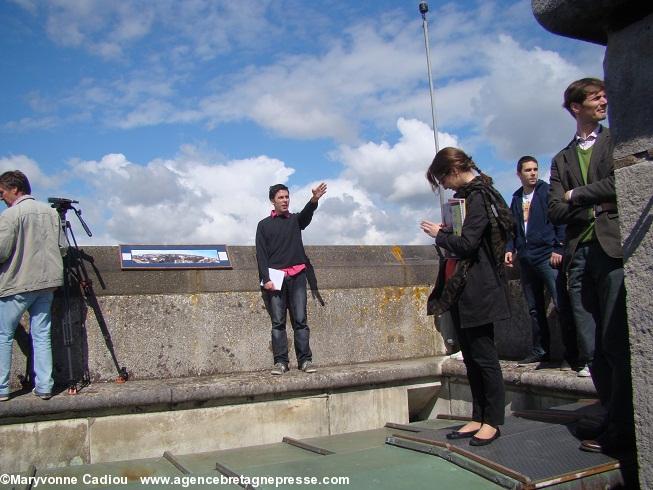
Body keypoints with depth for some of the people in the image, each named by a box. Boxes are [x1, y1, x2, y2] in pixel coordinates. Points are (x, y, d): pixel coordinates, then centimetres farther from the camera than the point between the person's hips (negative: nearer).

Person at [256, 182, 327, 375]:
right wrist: (265, 279, -8)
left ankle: (305, 360, 1)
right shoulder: (264, 225, 11)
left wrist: (314, 200, -33)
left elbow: (306, 214, -10)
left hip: (297, 275, 1)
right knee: (278, 322, -1)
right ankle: (280, 361, 3)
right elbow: (261, 254, 4)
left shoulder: (295, 220, 14)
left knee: (300, 320, -1)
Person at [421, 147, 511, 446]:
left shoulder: (478, 197, -14)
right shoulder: (467, 195, 15)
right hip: (461, 288, 10)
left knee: (484, 356, -1)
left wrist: (439, 235, -7)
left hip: (477, 290, -10)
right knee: (471, 357, 13)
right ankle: (479, 418, 22)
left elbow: (466, 244, -22)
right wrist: (444, 233, 2)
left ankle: (492, 422, 10)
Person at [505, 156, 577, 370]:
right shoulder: (516, 198, 17)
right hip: (526, 259, 6)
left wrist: (558, 249, -13)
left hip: (547, 256, -6)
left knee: (562, 304, -9)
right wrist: (510, 249, 8)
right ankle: (539, 350, 19)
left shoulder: (548, 192, 1)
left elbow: (560, 220, -6)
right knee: (534, 308, 10)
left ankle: (572, 353, -3)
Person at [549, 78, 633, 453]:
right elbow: (556, 212, 10)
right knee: (591, 350, 3)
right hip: (580, 256, 4)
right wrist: (597, 205, -4)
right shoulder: (561, 160, 22)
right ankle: (617, 420, 14)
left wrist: (576, 195, 1)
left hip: (614, 249, -4)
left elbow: (621, 183, -7)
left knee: (617, 344, -7)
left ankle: (621, 429, 2)